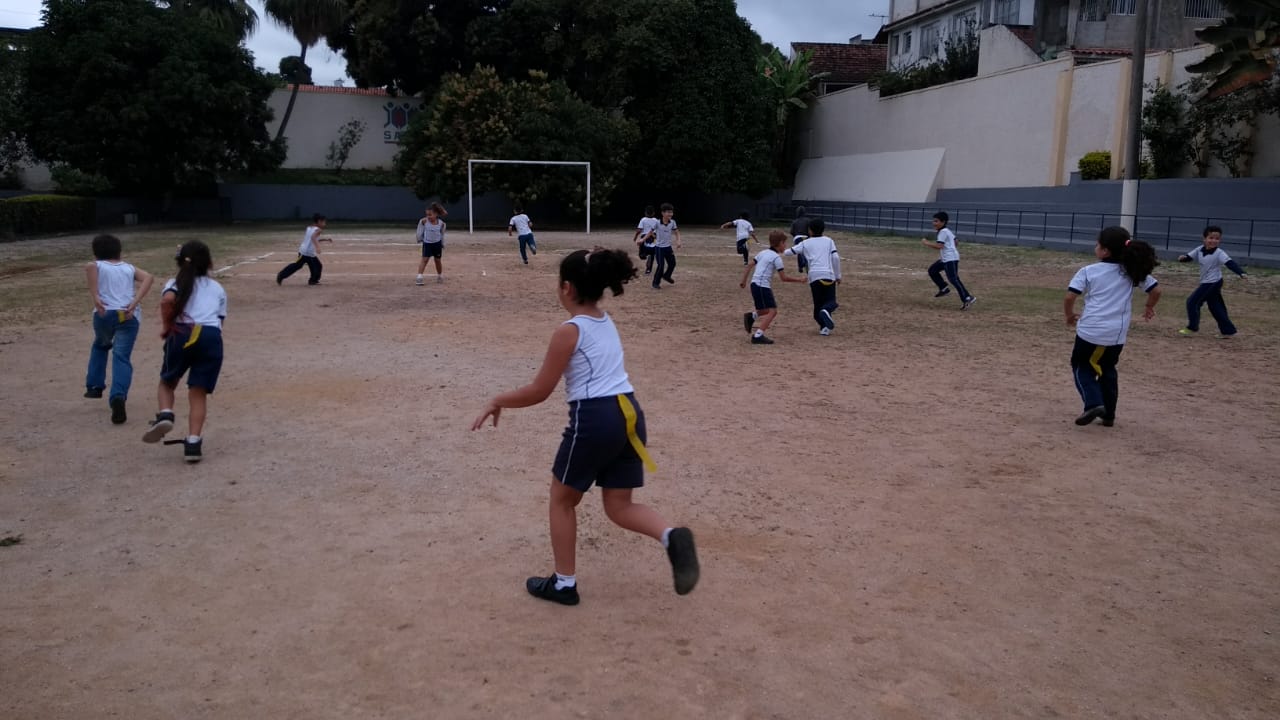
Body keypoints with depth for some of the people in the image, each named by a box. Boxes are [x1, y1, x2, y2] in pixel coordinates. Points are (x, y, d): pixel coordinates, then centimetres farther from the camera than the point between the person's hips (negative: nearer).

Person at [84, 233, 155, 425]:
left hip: (105, 314, 0)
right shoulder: (129, 268, 22)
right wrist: (134, 304, -7)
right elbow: (148, 278, 1)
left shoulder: (97, 266, 16)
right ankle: (118, 396, -30)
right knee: (122, 358, -7)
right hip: (129, 316, 0)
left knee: (100, 345, 32)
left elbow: (89, 267, -11)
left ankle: (94, 386, 29)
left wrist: (95, 298, -13)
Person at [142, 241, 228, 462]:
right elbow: (219, 319, 16)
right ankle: (193, 442, -6)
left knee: (167, 382, 22)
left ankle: (165, 415, -6)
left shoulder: (175, 283, 18)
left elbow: (168, 300, -7)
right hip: (211, 337, 1)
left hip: (182, 334, -1)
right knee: (198, 392, 5)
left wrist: (166, 325, 5)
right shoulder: (218, 289, 26)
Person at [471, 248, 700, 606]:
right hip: (629, 413, 7)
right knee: (619, 507, 14)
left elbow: (540, 392, -7)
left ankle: (563, 584, 23)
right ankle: (672, 537, -14)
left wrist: (497, 401, 7)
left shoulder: (569, 331, -9)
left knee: (562, 499, 15)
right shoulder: (607, 323, 14)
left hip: (594, 418, -7)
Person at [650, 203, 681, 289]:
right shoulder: (657, 223, -19)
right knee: (661, 266, -7)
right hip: (659, 247, -5)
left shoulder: (672, 222, -7)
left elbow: (676, 232, 5)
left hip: (668, 247, 5)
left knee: (672, 263, 13)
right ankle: (656, 283, 11)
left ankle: (666, 276, 42)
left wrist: (678, 241, -11)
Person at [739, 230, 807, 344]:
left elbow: (749, 266, 17)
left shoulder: (762, 253, 15)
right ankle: (758, 336, -19)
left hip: (755, 284, 9)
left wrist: (743, 281, 21)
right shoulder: (776, 257, -8)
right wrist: (799, 279, 1)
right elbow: (784, 278, -10)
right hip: (762, 285, -9)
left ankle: (751, 316, 14)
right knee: (772, 311, -11)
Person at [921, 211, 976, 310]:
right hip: (945, 258, 11)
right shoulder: (947, 231, 18)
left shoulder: (943, 232, -13)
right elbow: (954, 241, 26)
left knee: (953, 279, -15)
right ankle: (944, 289, 20)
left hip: (950, 258, -11)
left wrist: (927, 243, -15)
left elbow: (939, 246, -24)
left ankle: (967, 298, -20)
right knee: (932, 270, 17)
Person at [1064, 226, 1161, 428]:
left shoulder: (1089, 271, -4)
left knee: (1081, 366, 17)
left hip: (1090, 331, -4)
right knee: (1107, 369, 24)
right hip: (1117, 334, 4)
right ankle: (1108, 414, 24)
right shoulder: (1133, 271, 6)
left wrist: (1070, 315, 8)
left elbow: (1070, 297, -11)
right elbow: (1156, 290, 8)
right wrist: (1149, 308, 28)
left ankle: (1093, 403, -3)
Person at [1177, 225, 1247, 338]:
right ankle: (1228, 331, 23)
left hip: (1213, 283, -8)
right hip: (1206, 283, 8)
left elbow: (1230, 263, -25)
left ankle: (1192, 328, 5)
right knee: (1216, 307, 14)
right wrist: (1183, 258, -18)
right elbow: (1190, 257, 7)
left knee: (1192, 302, -8)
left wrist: (1242, 273, -39)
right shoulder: (1200, 250, 2)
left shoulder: (1219, 253, -17)